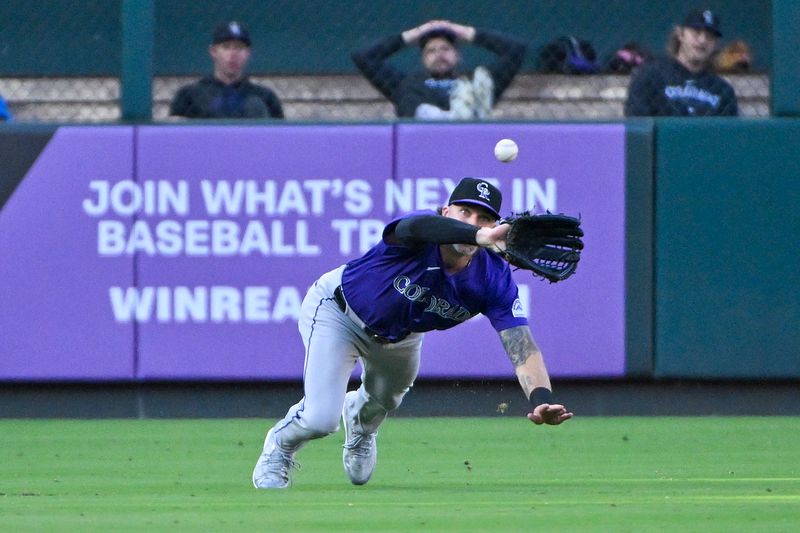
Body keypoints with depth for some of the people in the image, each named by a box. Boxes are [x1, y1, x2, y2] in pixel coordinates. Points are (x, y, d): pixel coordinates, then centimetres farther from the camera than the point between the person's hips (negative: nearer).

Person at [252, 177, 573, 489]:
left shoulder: (494, 278, -29)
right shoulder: (421, 238, -42)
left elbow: (521, 344, -37)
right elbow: (418, 226, -69)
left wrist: (541, 398, -58)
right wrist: (481, 237, -89)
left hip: (399, 334, 5)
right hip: (336, 310, -5)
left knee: (385, 400, 29)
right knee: (321, 419, -15)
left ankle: (359, 422, 68)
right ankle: (279, 447, 22)